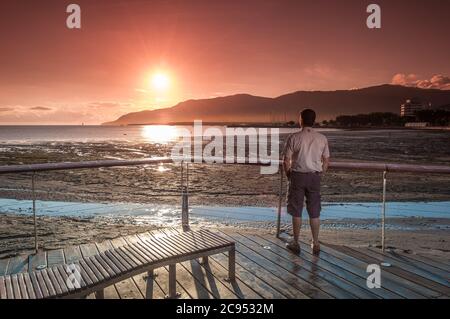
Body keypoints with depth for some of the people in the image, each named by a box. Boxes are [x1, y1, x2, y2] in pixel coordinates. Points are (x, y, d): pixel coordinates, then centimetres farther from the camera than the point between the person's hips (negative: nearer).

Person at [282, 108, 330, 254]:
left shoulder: (294, 137, -9)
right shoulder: (322, 138, 0)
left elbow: (286, 161, -8)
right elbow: (326, 160, 5)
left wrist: (288, 175, 8)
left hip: (297, 176, -2)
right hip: (314, 177, 3)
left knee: (296, 212, 8)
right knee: (314, 212, 11)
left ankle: (296, 243, 17)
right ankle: (315, 244, 19)